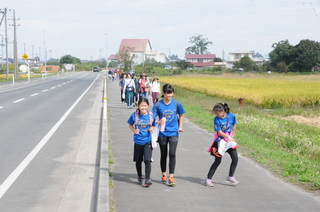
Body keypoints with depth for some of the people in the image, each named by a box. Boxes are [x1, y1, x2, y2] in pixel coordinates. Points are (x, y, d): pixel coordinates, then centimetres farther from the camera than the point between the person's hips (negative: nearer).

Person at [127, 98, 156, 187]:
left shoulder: (151, 115, -3)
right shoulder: (134, 115, -6)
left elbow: (154, 125, 12)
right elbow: (130, 125, 9)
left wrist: (152, 129, -10)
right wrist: (134, 130, -10)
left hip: (148, 141, -1)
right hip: (138, 141, 1)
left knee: (147, 160, -13)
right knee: (138, 160, 13)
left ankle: (147, 179, -11)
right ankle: (140, 177, 32)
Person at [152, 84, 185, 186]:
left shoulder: (176, 103, -3)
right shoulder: (158, 105, -7)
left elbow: (181, 115, 12)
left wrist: (180, 127, 2)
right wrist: (158, 122, -26)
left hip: (173, 133, 0)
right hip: (162, 134, 0)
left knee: (172, 154, -10)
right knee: (163, 155, 12)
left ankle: (171, 177, -5)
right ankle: (164, 176, 26)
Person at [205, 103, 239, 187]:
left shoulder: (232, 116, -6)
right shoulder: (217, 119, -14)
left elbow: (234, 125, 12)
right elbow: (219, 132, -14)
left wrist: (232, 136, 12)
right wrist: (228, 137, -17)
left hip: (230, 140, 4)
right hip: (220, 141, -4)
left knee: (235, 158, -3)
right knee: (218, 161, -5)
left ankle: (230, 177, 14)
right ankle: (208, 179, 2)